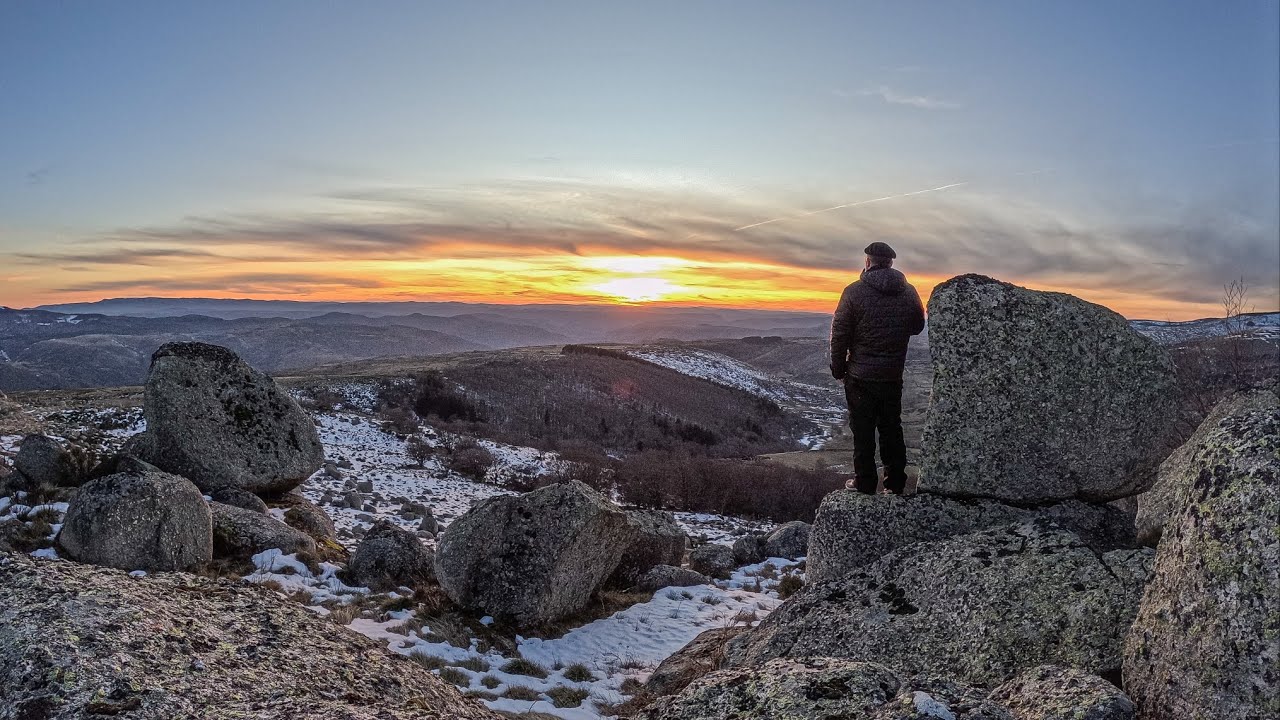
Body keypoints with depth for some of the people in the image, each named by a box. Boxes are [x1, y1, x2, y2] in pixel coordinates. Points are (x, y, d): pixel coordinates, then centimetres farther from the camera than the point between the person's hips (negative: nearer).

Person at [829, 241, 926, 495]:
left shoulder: (854, 292, -12)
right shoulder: (909, 292, 1)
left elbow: (839, 334, -11)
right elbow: (917, 327, 15)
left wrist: (838, 369, -1)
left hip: (860, 376, -4)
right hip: (893, 375, 4)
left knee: (863, 431, 5)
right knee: (892, 429, 15)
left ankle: (865, 484, 11)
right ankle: (896, 484, 20)